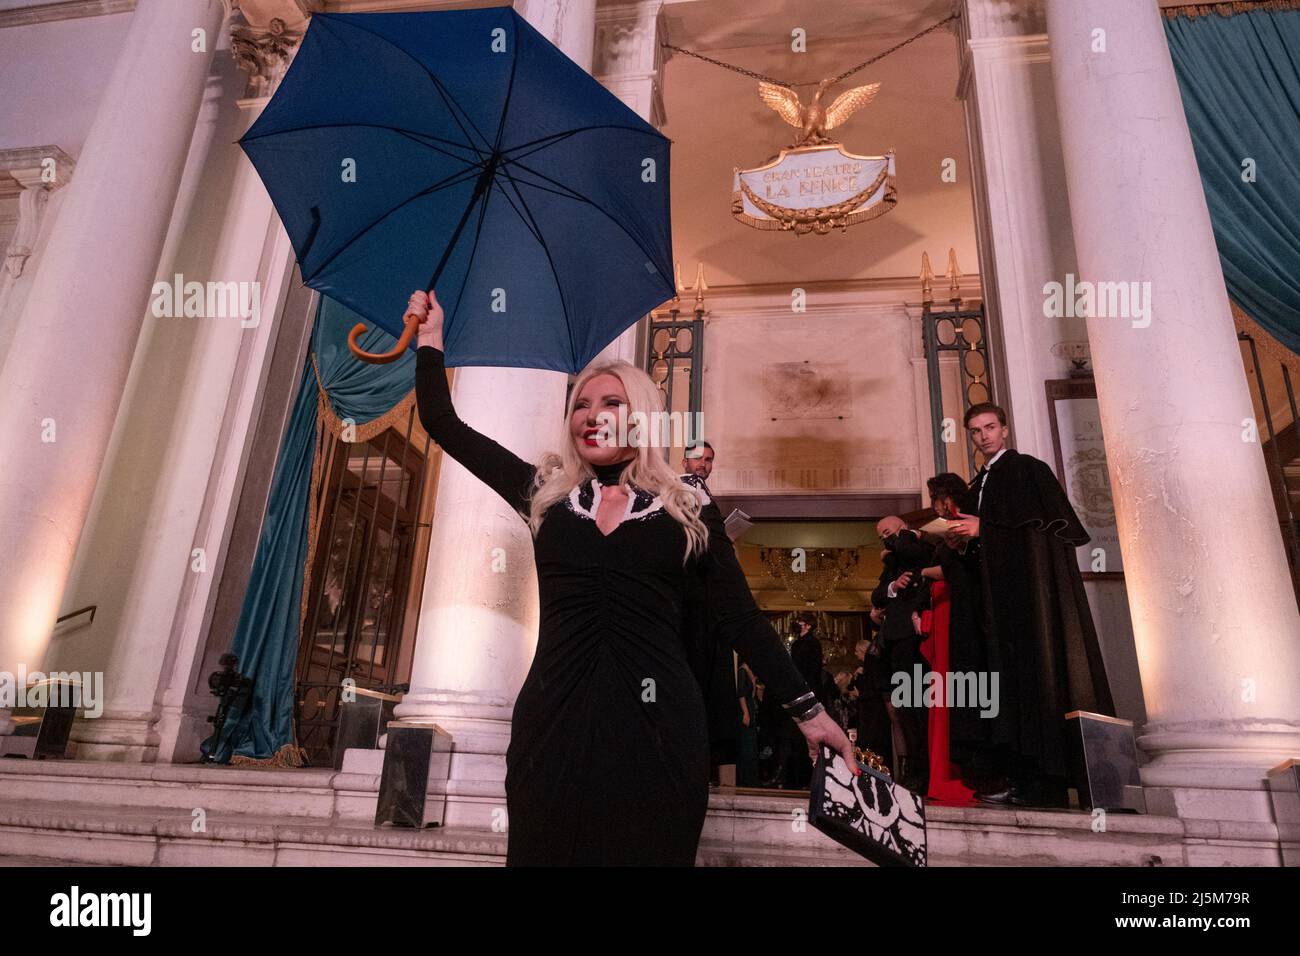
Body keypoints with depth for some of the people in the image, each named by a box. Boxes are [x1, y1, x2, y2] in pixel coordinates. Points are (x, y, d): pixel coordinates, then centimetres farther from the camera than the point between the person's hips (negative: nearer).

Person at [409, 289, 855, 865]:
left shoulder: (688, 508, 4)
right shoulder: (545, 493, 9)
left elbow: (740, 620, 5)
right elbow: (444, 424, 15)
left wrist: (807, 710, 2)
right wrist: (431, 337, 19)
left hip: (657, 724, -1)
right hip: (554, 720, 2)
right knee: (547, 853, 9)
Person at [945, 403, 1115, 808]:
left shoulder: (1028, 468, 0)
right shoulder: (977, 487, 21)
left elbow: (1051, 521, -12)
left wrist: (983, 529, -13)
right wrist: (960, 542, 1)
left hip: (1033, 582, -7)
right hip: (999, 589, 7)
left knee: (1037, 667, -10)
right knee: (1010, 672, 2)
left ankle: (1045, 781, -9)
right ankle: (1021, 778, 3)